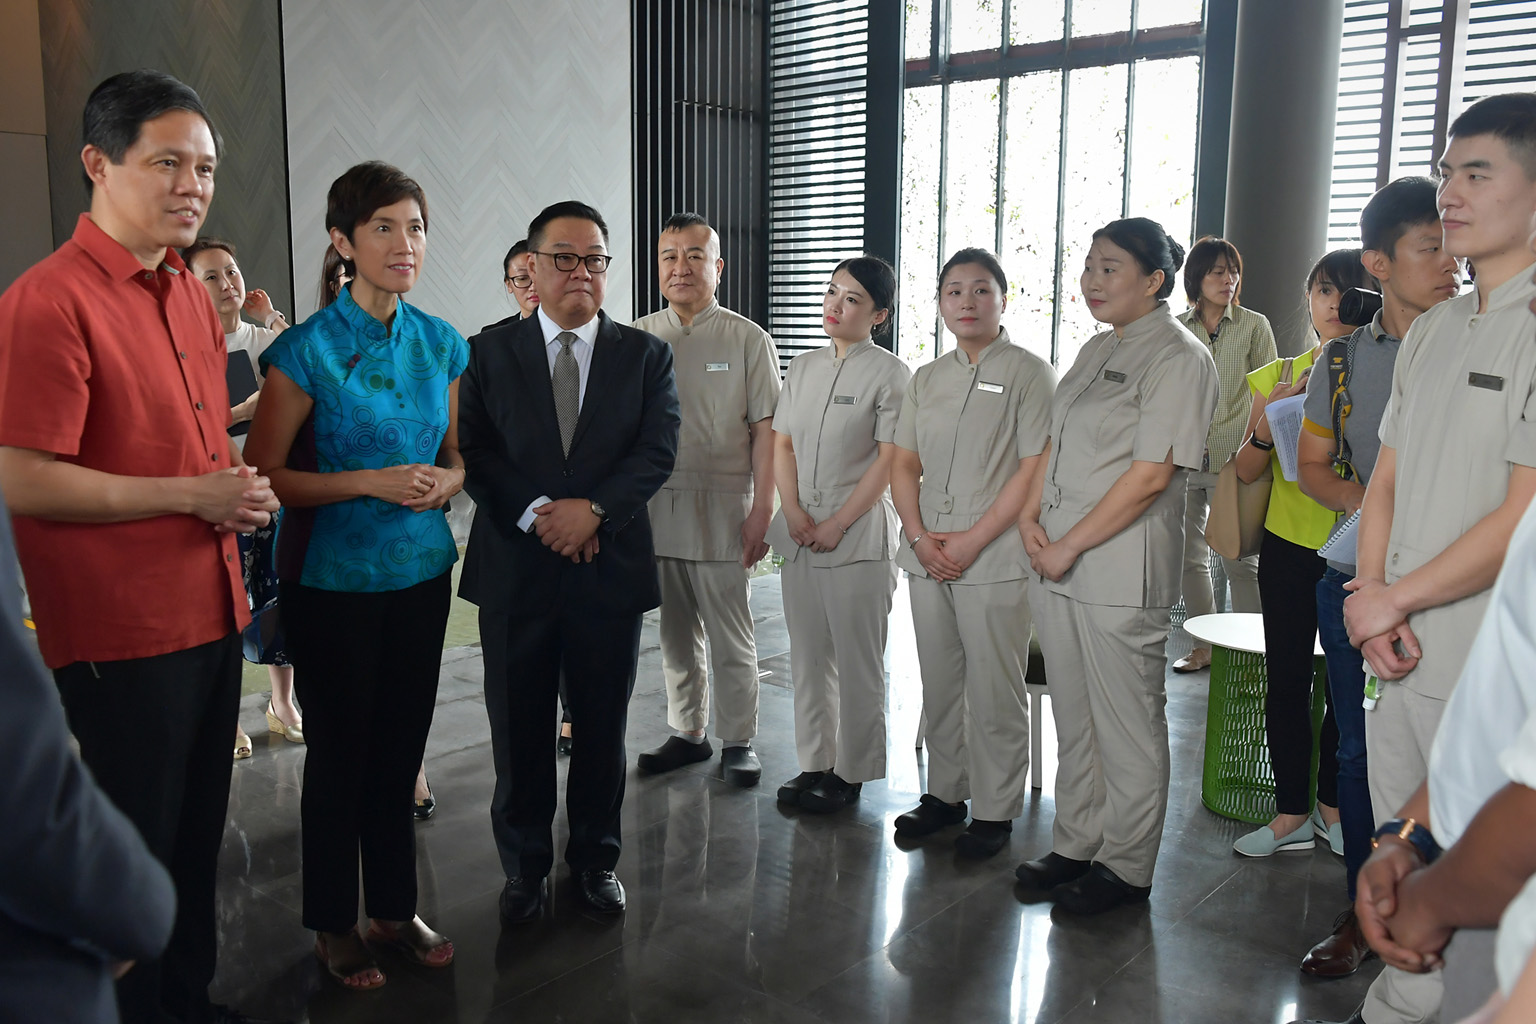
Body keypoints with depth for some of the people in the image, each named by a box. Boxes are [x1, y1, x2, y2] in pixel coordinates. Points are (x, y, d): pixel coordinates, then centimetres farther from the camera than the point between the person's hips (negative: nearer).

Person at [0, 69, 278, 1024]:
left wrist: (243, 492, 4)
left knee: (198, 837, 20)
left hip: (212, 616, 8)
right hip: (119, 636, -8)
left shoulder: (194, 297, 12)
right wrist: (189, 496, -17)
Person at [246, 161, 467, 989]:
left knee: (400, 748, 14)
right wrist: (371, 483, -21)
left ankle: (395, 910, 31)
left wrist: (444, 480, -10)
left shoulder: (441, 344, 3)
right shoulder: (306, 351, -12)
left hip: (420, 571, 4)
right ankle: (333, 924, 28)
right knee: (339, 755, 8)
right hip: (333, 579, -4)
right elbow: (264, 475, -10)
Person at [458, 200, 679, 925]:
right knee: (519, 730, 9)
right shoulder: (489, 353, 5)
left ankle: (596, 858, 29)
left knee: (602, 727, 11)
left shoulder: (646, 355, 6)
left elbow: (658, 450, -4)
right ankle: (524, 866, 26)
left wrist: (593, 508, -18)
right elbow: (472, 450, -3)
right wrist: (538, 512, -16)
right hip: (515, 568, 0)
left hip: (610, 565, 1)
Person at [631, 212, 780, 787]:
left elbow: (765, 430, -2)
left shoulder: (747, 340, 1)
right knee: (675, 632, 12)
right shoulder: (637, 338, 10)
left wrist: (762, 509, -9)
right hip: (652, 505, 4)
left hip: (721, 507, -3)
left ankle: (738, 741, 16)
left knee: (730, 635, 2)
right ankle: (687, 733, 26)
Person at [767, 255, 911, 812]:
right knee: (807, 655, 12)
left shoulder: (890, 374, -5)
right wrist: (793, 512, -4)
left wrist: (837, 524, -14)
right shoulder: (802, 368, 12)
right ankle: (815, 762, 25)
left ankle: (850, 772, 16)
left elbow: (888, 461, -10)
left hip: (858, 533, -5)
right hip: (800, 531, 6)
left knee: (856, 660, 3)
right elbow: (782, 444, 10)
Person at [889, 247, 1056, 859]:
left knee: (994, 693, 2)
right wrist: (919, 537, -3)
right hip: (927, 559, 5)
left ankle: (994, 811, 15)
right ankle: (944, 793, 28)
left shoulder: (1029, 373, -3)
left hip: (995, 560, -5)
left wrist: (972, 540, -14)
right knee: (939, 686, 13)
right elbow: (904, 465, 13)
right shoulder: (925, 380, 15)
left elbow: (1035, 469, -10)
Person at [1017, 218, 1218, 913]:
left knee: (1127, 726, 5)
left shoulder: (1178, 356, -10)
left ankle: (1124, 868, 19)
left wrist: (1069, 545, -15)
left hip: (1121, 573, -8)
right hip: (1056, 564, 8)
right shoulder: (1097, 349, 16)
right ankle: (1075, 848, 30)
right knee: (1073, 718, 16)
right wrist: (1031, 517, 2)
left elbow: (1151, 474, -17)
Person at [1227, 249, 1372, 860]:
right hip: (1290, 548, 2)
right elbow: (1247, 472, 4)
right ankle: (1292, 814, 17)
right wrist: (1268, 422, -14)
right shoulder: (1279, 377, 5)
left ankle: (1333, 803, 26)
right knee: (1286, 680, 5)